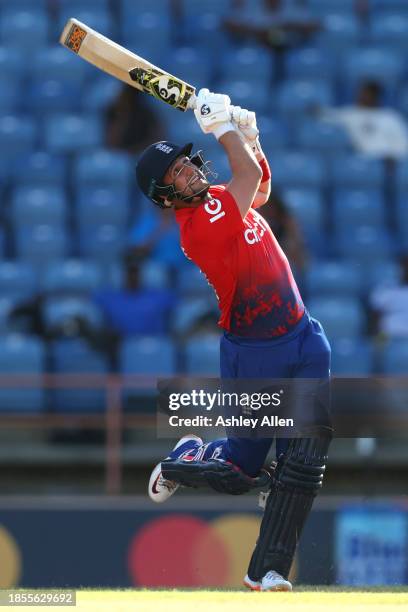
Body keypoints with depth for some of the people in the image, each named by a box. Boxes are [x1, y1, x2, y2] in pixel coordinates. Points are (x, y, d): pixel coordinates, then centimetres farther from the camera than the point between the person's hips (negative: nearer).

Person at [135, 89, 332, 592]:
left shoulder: (219, 201, 8)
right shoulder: (198, 225, -18)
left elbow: (259, 190, 28)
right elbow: (251, 176, -25)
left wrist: (249, 134, 13)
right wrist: (223, 125, -13)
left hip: (304, 341, 7)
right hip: (254, 356, -7)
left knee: (304, 463, -6)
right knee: (237, 473, 5)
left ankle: (267, 571, 0)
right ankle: (184, 459, 40)